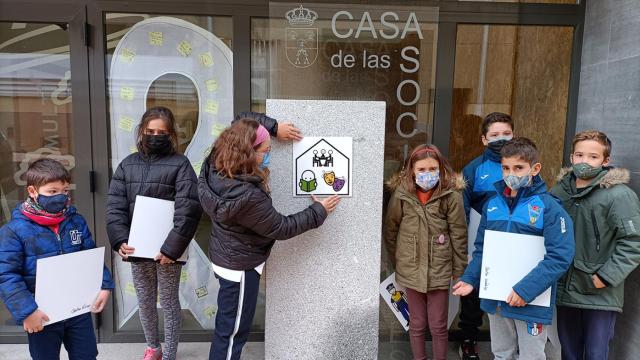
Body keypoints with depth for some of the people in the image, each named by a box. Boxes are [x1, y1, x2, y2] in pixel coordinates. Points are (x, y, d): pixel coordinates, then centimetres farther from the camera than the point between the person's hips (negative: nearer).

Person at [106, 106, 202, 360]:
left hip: (167, 248, -4)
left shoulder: (180, 164, -8)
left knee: (169, 303, 9)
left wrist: (172, 247, -22)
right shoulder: (127, 164, 6)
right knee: (144, 302, 18)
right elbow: (115, 206, 1)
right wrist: (120, 240, -13)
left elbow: (188, 210, -16)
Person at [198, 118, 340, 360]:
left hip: (227, 258, 9)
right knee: (232, 331, 11)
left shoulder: (215, 168, -11)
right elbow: (280, 228, -21)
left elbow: (240, 127, 2)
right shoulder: (248, 197, -35)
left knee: (227, 326, 26)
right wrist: (318, 212, -11)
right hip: (240, 266, -9)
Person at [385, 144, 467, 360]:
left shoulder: (451, 195, -12)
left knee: (438, 326, 11)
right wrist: (396, 262, 7)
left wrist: (459, 270, -2)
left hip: (439, 270, -1)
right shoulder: (401, 194, -9)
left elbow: (459, 235, -6)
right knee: (417, 323, 16)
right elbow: (390, 230, 3)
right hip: (411, 270, 1)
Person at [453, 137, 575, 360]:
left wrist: (526, 290, -23)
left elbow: (560, 256, -19)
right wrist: (470, 279, -1)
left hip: (532, 302, -4)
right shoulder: (492, 204, 3)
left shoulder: (549, 207, -12)